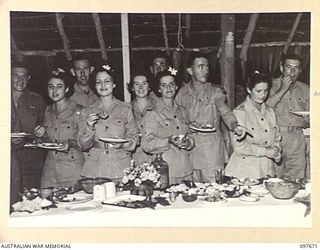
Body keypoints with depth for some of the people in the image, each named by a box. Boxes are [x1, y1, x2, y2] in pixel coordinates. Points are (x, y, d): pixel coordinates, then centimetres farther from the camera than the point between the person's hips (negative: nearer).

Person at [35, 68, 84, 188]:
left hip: (73, 166, -4)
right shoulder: (48, 110, 12)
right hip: (50, 168, 5)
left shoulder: (78, 110, -6)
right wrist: (42, 136, 1)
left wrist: (70, 144, -22)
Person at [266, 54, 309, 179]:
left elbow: (310, 116, 22)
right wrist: (282, 89, -10)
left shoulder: (305, 89, 16)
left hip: (297, 138, 3)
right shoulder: (272, 85, 5)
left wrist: (308, 121, -1)